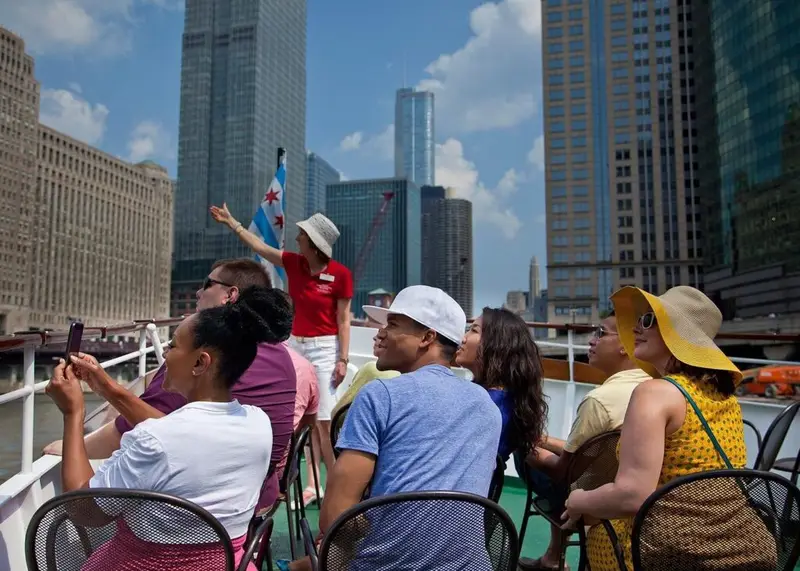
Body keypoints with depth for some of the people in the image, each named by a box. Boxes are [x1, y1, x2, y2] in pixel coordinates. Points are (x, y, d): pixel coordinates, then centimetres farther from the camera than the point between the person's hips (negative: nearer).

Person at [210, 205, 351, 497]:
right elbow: (258, 246, 14)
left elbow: (343, 320, -9)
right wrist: (231, 222, 19)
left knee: (324, 421, -8)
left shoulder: (340, 274, -11)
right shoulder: (293, 263, 3)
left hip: (324, 348, -5)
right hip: (296, 344, 5)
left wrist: (343, 359, -12)